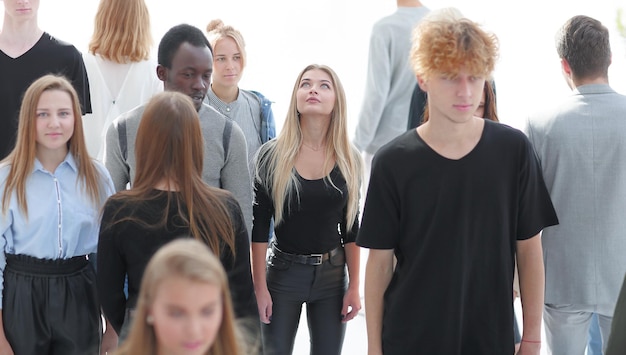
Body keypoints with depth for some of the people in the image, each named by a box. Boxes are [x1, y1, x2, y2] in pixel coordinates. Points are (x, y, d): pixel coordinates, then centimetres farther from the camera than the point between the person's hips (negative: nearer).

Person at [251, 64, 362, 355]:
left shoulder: (349, 159, 0)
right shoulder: (272, 155, -7)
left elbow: (351, 228, 5)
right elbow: (258, 227, -5)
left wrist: (354, 287, 3)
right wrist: (259, 287, -9)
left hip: (332, 274, 2)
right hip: (283, 271, -2)